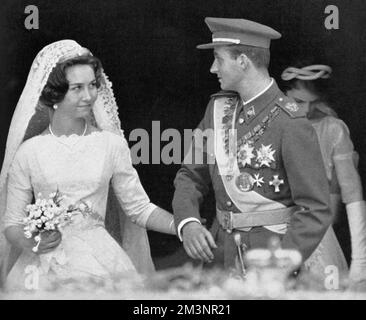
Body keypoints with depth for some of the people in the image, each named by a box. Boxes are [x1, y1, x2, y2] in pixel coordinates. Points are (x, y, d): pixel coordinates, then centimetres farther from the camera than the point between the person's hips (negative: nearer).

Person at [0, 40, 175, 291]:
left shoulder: (111, 144, 2)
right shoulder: (30, 151, -1)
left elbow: (139, 207, 8)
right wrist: (30, 243, -16)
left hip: (100, 262, 1)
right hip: (44, 267, -1)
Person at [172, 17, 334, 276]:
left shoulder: (292, 125, -17)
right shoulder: (220, 107, 5)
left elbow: (317, 212, -17)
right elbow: (191, 178, 9)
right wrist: (188, 224, -13)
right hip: (224, 252, 7)